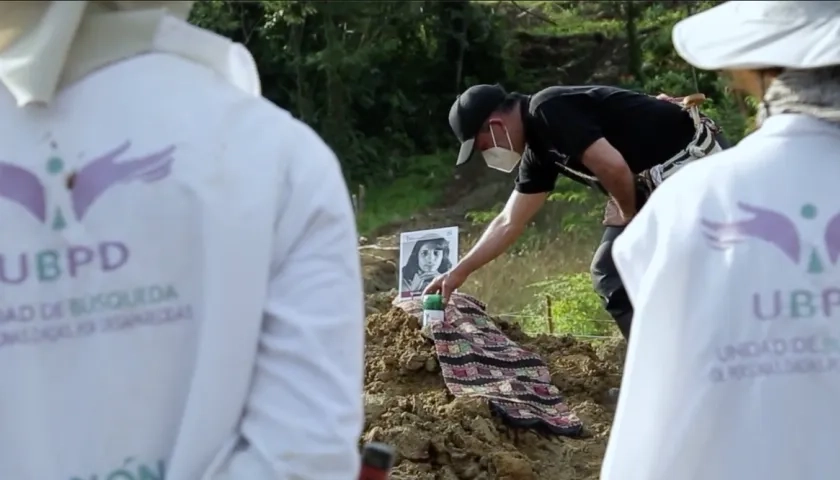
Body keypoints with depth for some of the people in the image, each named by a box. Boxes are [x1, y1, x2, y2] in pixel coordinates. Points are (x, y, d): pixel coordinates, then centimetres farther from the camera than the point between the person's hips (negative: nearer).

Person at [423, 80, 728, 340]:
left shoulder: (548, 112, -18)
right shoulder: (540, 147, 12)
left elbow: (613, 166, -26)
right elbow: (509, 222, 20)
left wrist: (628, 215, -6)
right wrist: (459, 272, 24)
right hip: (655, 180, 10)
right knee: (610, 273, 12)